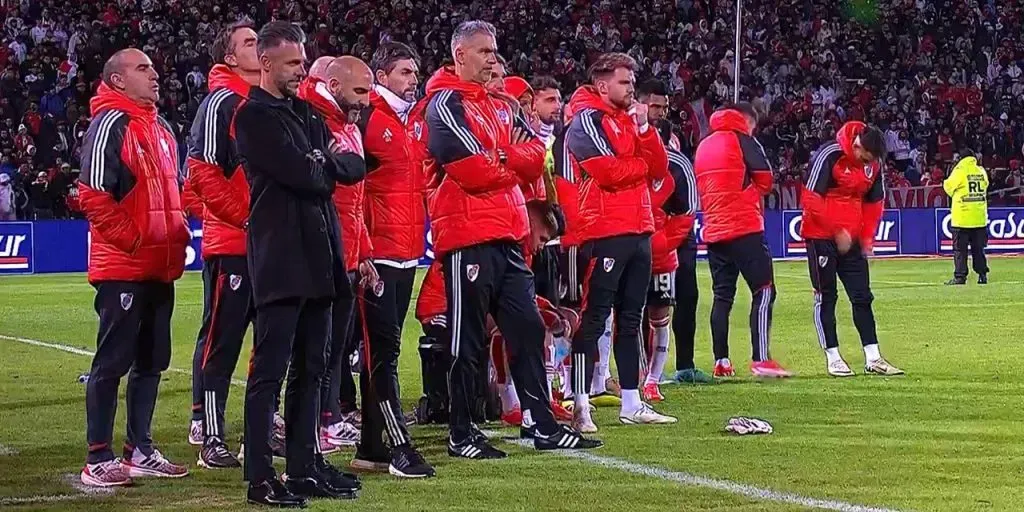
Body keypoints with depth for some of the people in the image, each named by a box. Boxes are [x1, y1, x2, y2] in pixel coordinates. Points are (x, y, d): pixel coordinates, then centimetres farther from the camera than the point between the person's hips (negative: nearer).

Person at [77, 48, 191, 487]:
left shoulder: (160, 128, 17)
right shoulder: (111, 124, -11)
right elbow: (93, 195, -19)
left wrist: (178, 236, 14)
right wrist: (130, 238, -17)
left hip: (161, 268, 9)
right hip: (123, 266, -9)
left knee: (151, 361, 12)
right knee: (113, 360, -6)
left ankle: (140, 451, 20)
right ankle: (99, 460, -2)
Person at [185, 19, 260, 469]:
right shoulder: (221, 103, -9)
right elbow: (202, 173, -16)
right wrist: (245, 217, -17)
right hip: (230, 243, -8)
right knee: (221, 341, -4)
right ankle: (209, 437, -1)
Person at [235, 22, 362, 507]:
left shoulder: (306, 113, 18)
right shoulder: (255, 116, -7)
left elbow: (354, 167, 13)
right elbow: (303, 175, -17)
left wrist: (325, 163, -5)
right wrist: (330, 165, 3)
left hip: (318, 256, 8)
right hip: (280, 257, -8)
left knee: (309, 370, 11)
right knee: (269, 371, -6)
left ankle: (306, 466, 17)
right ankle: (260, 478, -5)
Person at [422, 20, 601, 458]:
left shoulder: (499, 107, 19)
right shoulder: (447, 104, -8)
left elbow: (536, 158, 8)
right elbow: (473, 171, -18)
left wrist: (499, 158, -11)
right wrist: (512, 165, 0)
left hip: (507, 238, 9)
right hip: (468, 239, -9)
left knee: (528, 330, 10)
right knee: (468, 340, -2)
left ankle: (544, 426, 16)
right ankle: (460, 435, 6)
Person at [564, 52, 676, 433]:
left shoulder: (629, 119, 18)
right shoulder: (587, 120, -7)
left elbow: (659, 168, 10)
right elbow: (609, 172, -18)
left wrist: (643, 129, -4)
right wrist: (643, 164, 0)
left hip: (638, 230, 9)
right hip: (605, 233, -9)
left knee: (630, 319, 13)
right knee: (593, 319, -9)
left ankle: (632, 404, 18)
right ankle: (580, 406, -10)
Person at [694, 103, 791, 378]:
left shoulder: (703, 146, 15)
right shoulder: (743, 140, -4)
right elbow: (765, 180, -4)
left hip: (713, 230, 7)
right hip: (744, 229, -7)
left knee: (722, 295, 11)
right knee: (764, 291, -4)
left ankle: (721, 361, 7)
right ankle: (760, 360, -14)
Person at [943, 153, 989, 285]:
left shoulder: (960, 171, -10)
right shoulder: (982, 171, 6)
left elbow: (948, 187, -1)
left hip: (962, 217, -5)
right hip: (980, 217, 5)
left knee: (960, 249, -1)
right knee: (978, 248, 11)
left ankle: (960, 276, -5)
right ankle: (982, 274, 9)